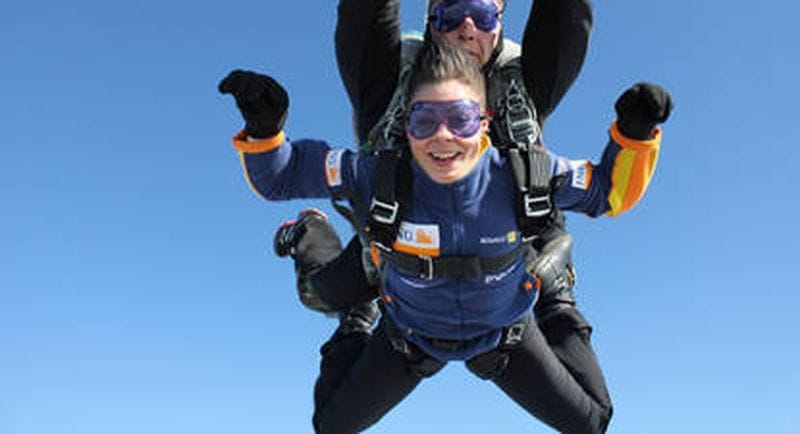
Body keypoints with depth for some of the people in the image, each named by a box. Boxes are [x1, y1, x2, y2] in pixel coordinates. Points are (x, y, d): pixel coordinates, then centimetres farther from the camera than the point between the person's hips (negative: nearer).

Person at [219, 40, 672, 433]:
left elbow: (610, 189, -12)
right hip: (410, 333, 0)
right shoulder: (378, 175, -32)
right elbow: (278, 176, -21)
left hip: (503, 333, 1)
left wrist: (635, 134, -29)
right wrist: (263, 127, -41)